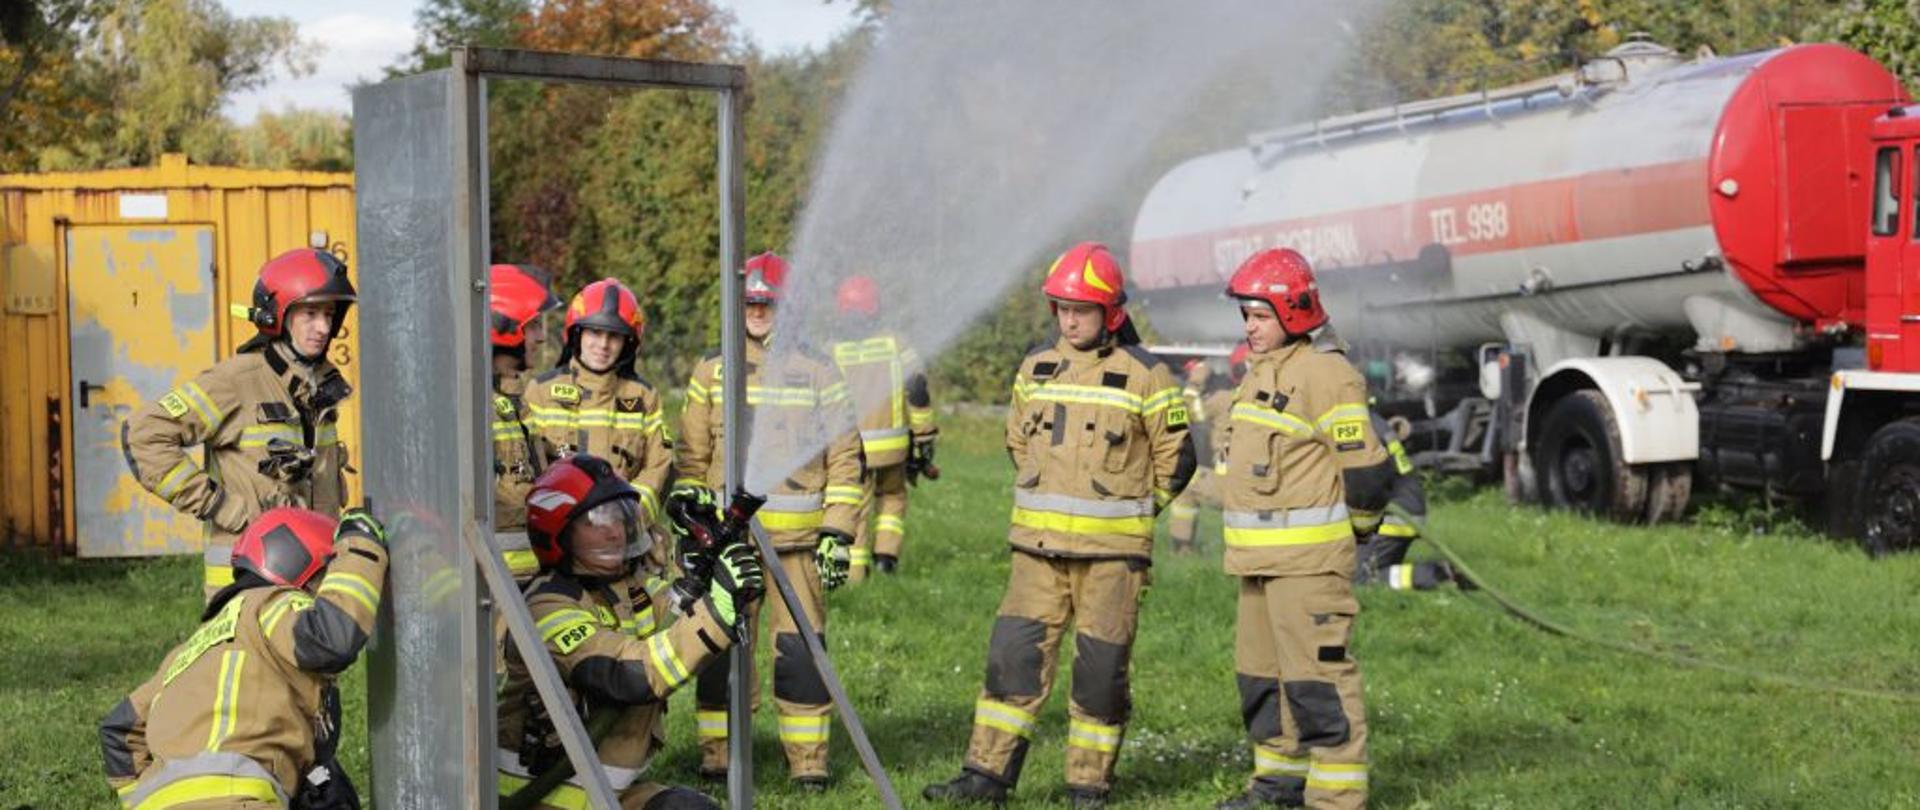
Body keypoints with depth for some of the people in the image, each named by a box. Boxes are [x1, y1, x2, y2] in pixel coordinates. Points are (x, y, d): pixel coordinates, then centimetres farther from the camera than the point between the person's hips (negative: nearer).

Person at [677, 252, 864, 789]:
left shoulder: (819, 373, 6)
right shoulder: (712, 372, 10)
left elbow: (844, 459, 5)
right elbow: (692, 458, 12)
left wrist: (838, 534, -2)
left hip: (799, 539, -1)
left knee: (801, 649, -1)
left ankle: (809, 762, 8)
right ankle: (716, 758, 12)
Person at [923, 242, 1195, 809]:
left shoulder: (1145, 377, -5)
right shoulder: (1036, 369, 9)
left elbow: (1175, 458, 4)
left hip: (1112, 550, -4)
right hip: (1038, 546, 4)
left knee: (1101, 667, 2)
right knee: (1014, 655, 0)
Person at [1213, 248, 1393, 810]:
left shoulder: (1326, 375, -15)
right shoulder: (1261, 370, 16)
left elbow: (1366, 468, -16)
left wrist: (1351, 531, -2)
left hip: (1308, 558, -10)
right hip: (1259, 556, 10)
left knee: (1317, 677, -10)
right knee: (1260, 669, 18)